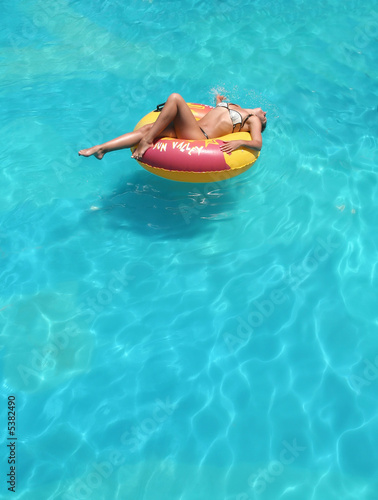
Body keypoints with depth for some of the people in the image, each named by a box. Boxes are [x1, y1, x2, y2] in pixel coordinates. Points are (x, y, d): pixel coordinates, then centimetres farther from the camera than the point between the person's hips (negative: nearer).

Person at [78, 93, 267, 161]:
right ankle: (101, 148, -20)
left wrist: (240, 142, -20)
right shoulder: (231, 105, 34)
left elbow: (258, 143, -5)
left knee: (175, 98, -23)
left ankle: (147, 141, -22)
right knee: (147, 128, -14)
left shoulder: (253, 120, 16)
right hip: (191, 129, 7)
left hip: (199, 137, -6)